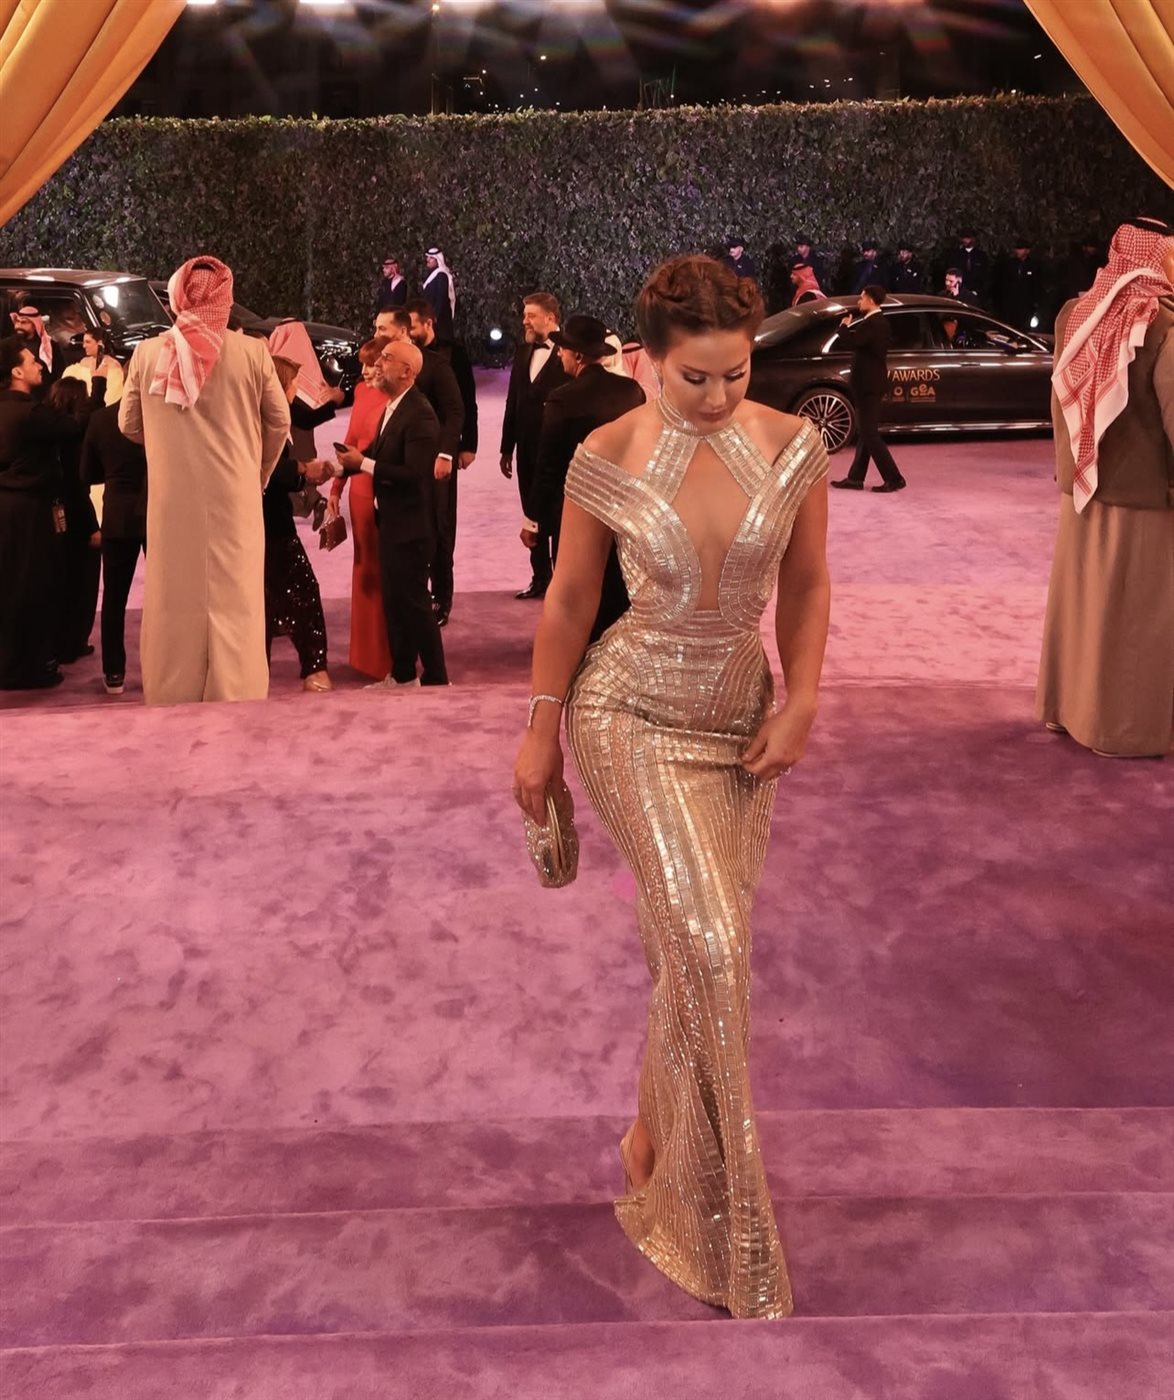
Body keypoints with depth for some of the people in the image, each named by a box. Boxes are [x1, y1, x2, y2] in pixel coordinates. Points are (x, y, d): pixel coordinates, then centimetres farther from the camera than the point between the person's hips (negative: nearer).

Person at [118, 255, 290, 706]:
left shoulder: (147, 353, -4)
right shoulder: (251, 352, -7)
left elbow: (129, 425, 8)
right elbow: (279, 423, 3)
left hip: (171, 499, 1)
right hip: (234, 497, -1)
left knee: (174, 602, 11)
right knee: (233, 604, 6)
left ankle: (171, 699, 19)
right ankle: (235, 698, 9)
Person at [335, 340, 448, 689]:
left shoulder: (419, 415, -21)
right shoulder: (391, 407, 9)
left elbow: (414, 474, -27)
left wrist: (363, 463, -23)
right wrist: (351, 461, -4)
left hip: (410, 524, -10)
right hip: (389, 520, 10)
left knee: (414, 601, -2)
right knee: (394, 599, 17)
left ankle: (435, 678, 9)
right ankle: (402, 675, 29)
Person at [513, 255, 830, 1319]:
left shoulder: (793, 448, -5)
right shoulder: (607, 459, -10)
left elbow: (806, 586, 5)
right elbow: (569, 602, -1)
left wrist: (801, 703, -6)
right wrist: (540, 733, 3)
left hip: (740, 721, 4)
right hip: (632, 718, -3)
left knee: (697, 951, 10)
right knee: (707, 945, -15)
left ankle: (657, 1141, 35)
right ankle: (723, 1216, 0)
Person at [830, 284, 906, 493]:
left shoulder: (871, 324, -19)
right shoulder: (881, 323, 13)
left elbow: (848, 343, -28)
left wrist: (845, 326, -9)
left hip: (868, 384, -10)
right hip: (871, 382, 10)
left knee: (870, 434, -8)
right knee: (865, 433, 13)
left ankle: (894, 478, -8)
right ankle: (855, 478, 18)